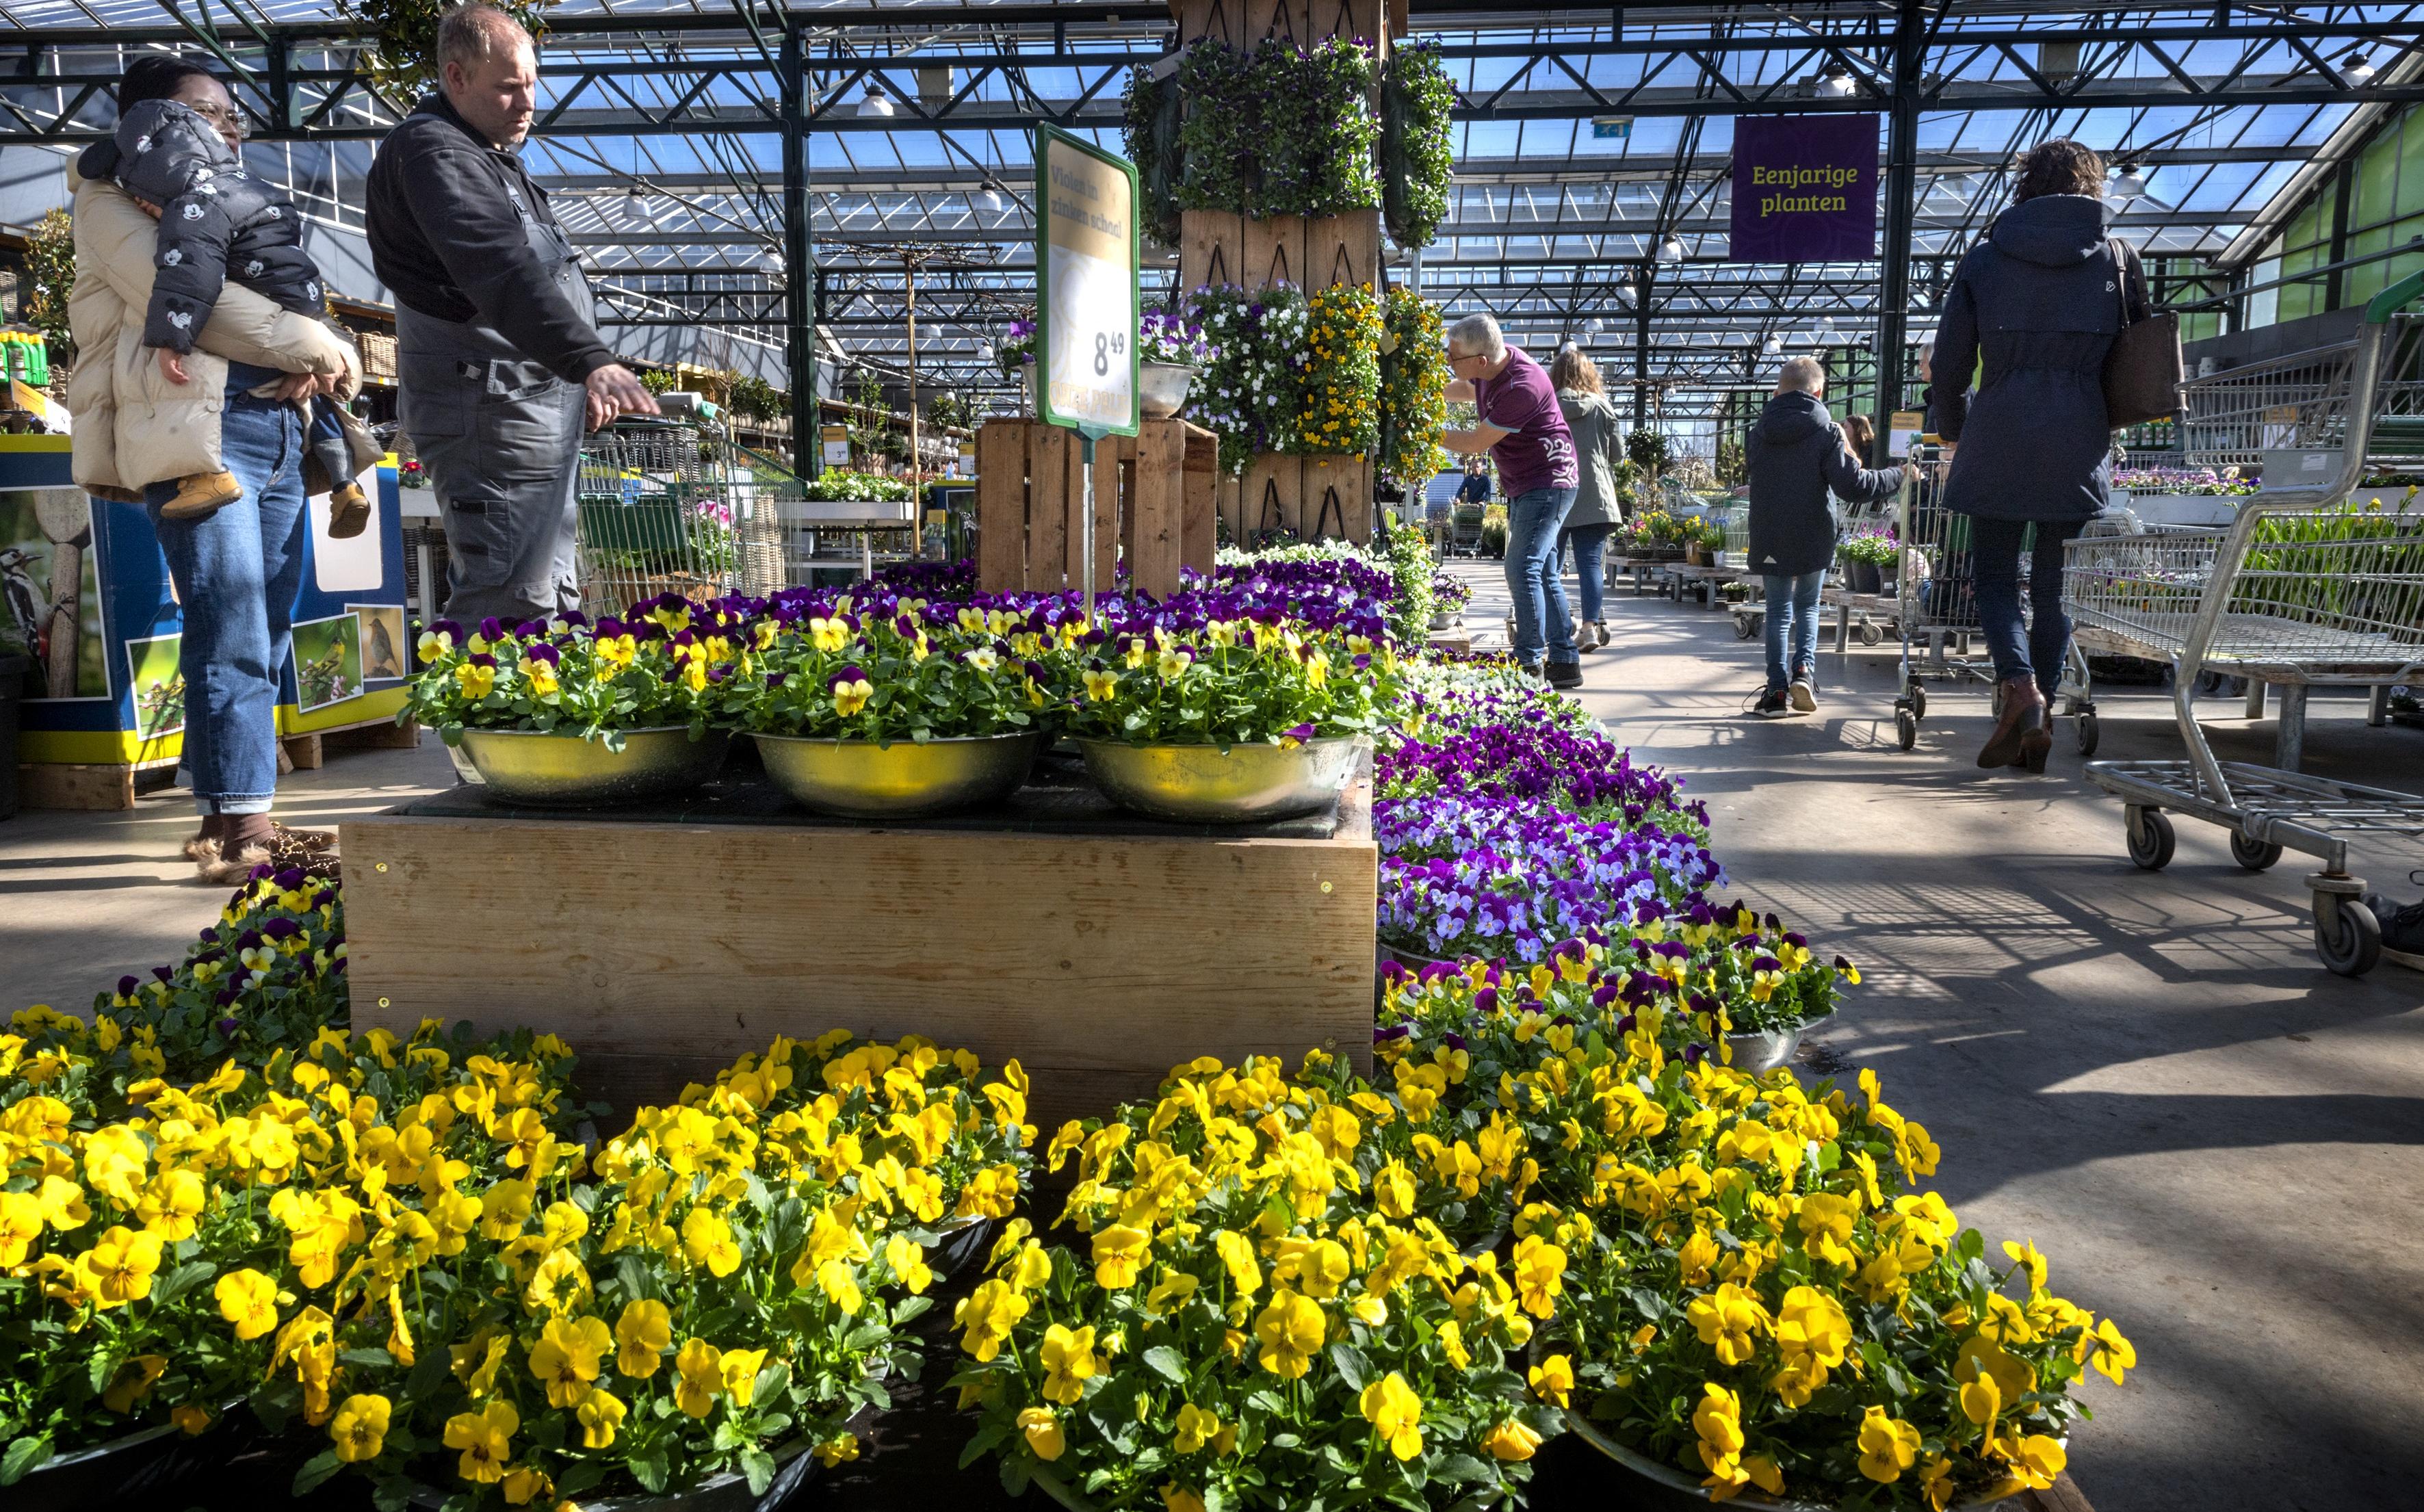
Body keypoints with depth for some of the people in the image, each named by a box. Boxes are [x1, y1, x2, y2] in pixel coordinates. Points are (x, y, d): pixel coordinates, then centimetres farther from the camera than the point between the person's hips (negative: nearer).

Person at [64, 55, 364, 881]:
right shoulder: (116, 199, 8)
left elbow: (291, 299, 22)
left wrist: (310, 362, -2)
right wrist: (316, 346, -6)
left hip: (277, 429, 7)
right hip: (196, 428, -7)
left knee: (263, 641, 3)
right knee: (231, 636, -14)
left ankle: (226, 821, 8)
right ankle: (242, 821, -14)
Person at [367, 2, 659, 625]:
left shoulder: (486, 154, 20)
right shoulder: (435, 154, -14)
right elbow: (501, 272, -29)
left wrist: (578, 378, 27)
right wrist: (591, 360, -41)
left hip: (537, 403, 11)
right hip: (492, 410, -11)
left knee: (551, 600, 14)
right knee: (508, 607, -14)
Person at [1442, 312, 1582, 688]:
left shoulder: (1521, 387, -28)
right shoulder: (1491, 366, 0)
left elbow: (1477, 443, -21)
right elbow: (1470, 391, 25)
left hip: (1548, 483, -10)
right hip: (1523, 486, 10)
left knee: (1523, 570, -16)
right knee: (1543, 573, 11)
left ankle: (1529, 664, -13)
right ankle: (1565, 661, 16)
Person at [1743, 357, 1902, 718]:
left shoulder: (1761, 431, 1)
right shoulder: (1826, 432, -9)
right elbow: (1852, 485, -14)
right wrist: (1897, 476, -2)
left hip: (1769, 536, 2)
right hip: (1813, 537, -2)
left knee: (1778, 610, 10)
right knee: (1807, 606, 15)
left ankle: (1777, 688, 4)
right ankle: (1804, 668, -6)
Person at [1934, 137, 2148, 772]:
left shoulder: (1984, 259, 5)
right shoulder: (2118, 260, 8)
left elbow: (1948, 363, 5)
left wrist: (1953, 430, 21)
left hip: (1998, 439, -1)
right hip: (2080, 446, 1)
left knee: (1996, 577, 6)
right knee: (2054, 586, 8)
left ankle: (2021, 690, -19)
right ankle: (2033, 724, 6)